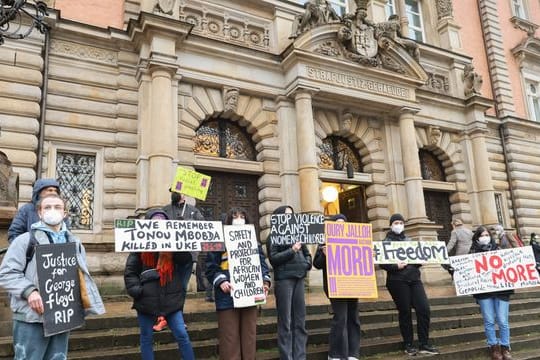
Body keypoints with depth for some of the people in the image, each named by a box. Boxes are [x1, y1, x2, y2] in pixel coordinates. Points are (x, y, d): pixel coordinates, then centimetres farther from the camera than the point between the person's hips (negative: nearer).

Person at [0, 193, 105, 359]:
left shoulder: (74, 243, 14)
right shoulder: (25, 240, -2)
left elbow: (82, 276, 19)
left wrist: (87, 302, 5)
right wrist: (29, 291, -21)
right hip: (32, 318, -5)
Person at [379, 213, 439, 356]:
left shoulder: (408, 240, 18)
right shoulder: (387, 241, 1)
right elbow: (382, 263, -8)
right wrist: (396, 266, -23)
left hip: (414, 278, 5)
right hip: (397, 281, -5)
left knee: (424, 308, -2)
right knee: (405, 312, 1)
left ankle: (424, 344, 10)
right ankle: (408, 345, 15)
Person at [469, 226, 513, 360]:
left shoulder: (498, 249, 11)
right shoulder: (474, 252, 6)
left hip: (501, 289, 1)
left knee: (502, 321, 0)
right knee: (489, 321, 3)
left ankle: (505, 347, 15)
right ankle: (494, 347, 16)